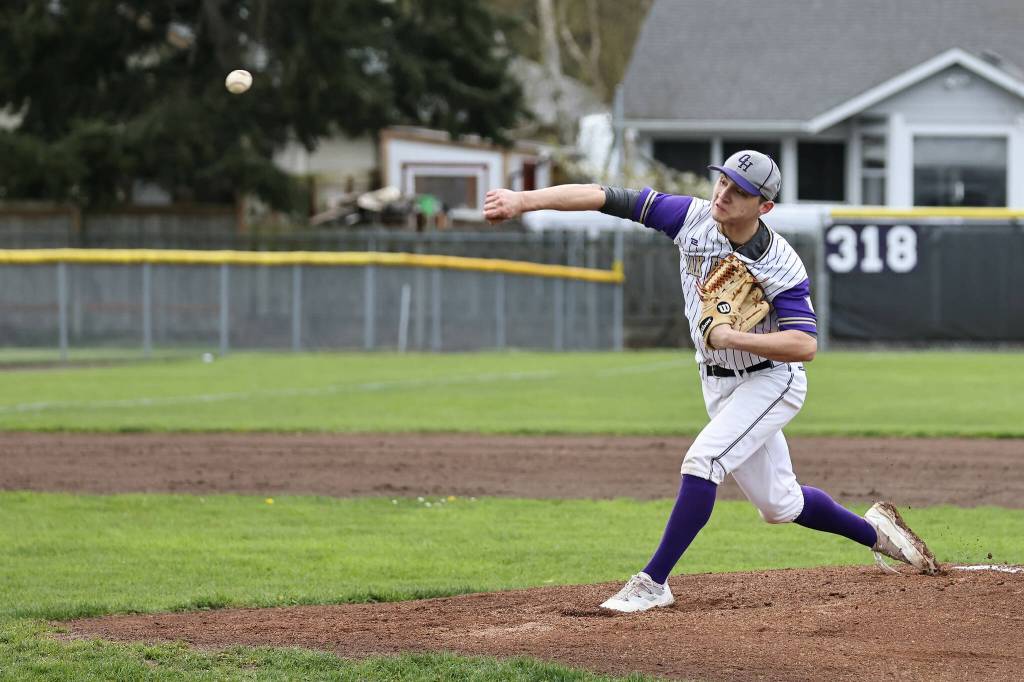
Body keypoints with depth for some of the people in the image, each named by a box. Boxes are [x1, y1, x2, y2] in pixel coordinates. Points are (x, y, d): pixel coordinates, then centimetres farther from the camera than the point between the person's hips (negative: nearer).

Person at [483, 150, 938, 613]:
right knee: (777, 504, 15)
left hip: (770, 380, -6)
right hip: (718, 384, 6)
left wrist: (731, 337, -36)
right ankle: (874, 531, 38)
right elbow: (607, 198, -19)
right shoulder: (693, 218, -13)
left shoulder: (781, 266, -25)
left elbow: (805, 345, -31)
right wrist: (524, 201, -27)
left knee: (702, 462, -25)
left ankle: (654, 582, -19)